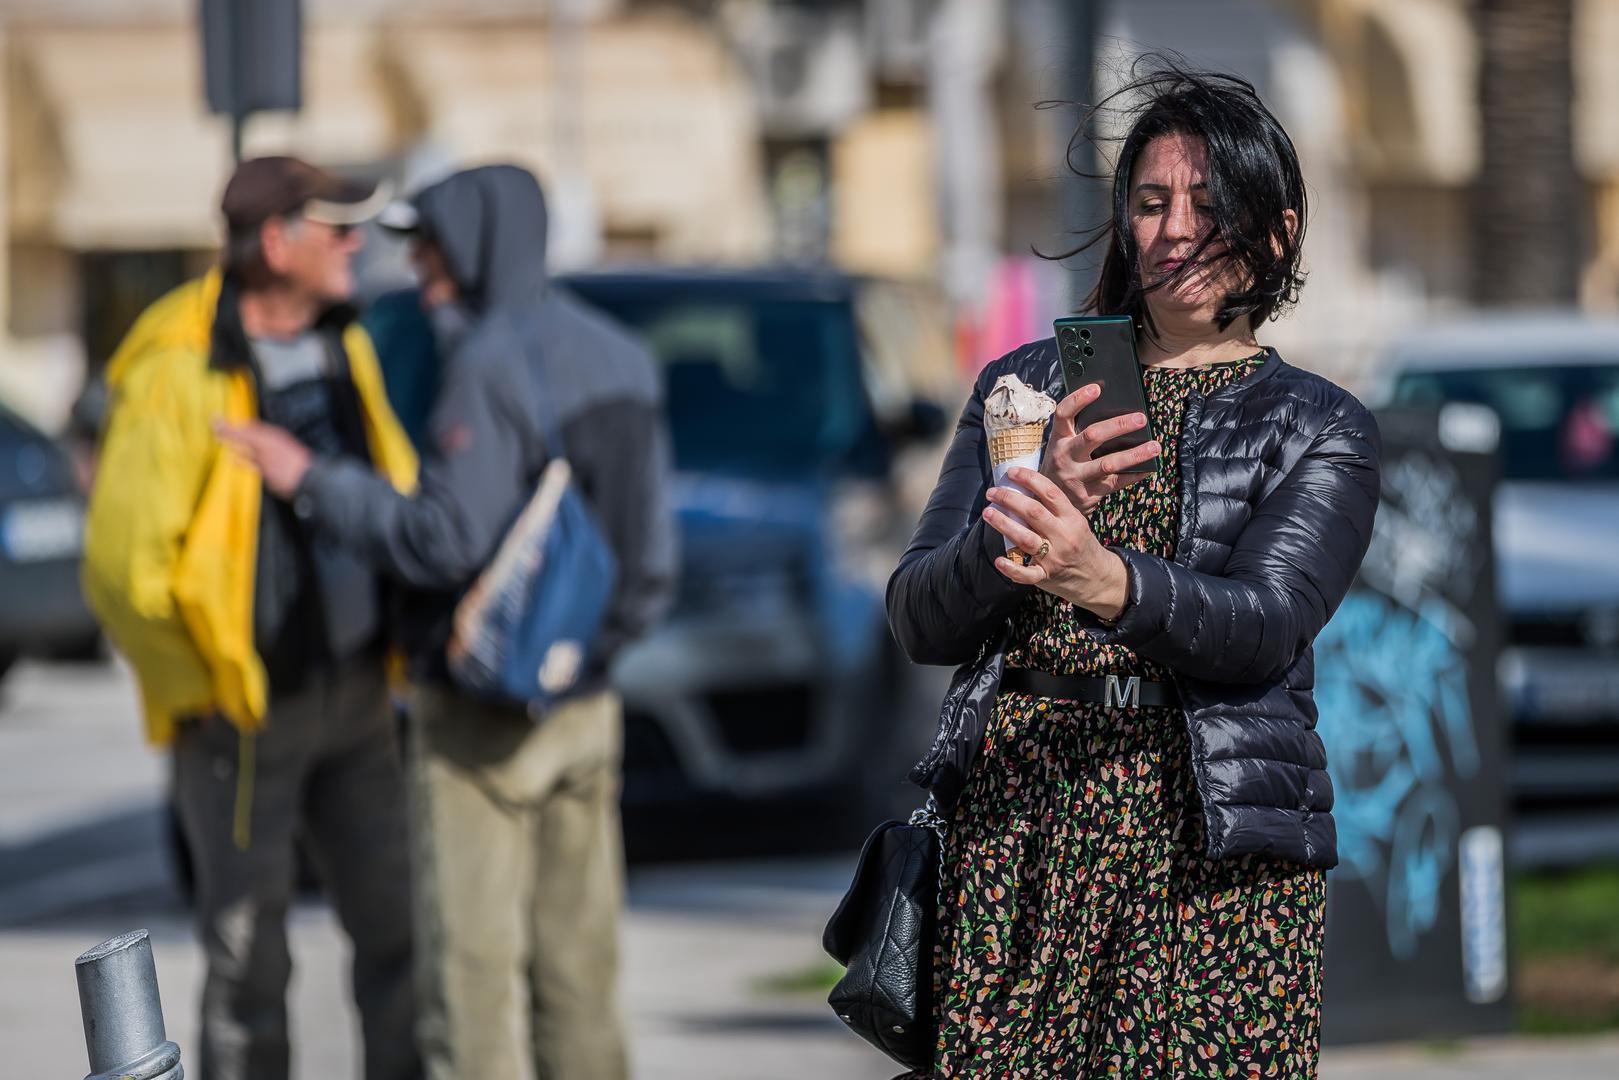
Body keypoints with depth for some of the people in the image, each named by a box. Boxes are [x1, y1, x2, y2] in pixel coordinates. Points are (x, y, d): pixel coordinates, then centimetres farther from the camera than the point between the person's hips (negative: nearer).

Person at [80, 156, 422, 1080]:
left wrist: (392, 645, 12)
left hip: (356, 694, 7)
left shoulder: (344, 345, 5)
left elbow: (395, 486, 20)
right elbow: (123, 564, -18)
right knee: (249, 960, 1)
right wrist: (202, 691, -10)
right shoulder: (180, 376, -18)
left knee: (400, 929, 8)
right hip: (246, 712, -7)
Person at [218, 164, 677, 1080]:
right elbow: (651, 550, 10)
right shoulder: (618, 356, 9)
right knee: (578, 959, 10)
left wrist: (313, 482, -14)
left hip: (480, 707, -8)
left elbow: (449, 539, -22)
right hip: (588, 707, 8)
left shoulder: (491, 363, -15)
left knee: (474, 966, -4)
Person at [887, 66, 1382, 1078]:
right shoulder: (1027, 386, 15)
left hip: (1213, 845, -2)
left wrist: (1109, 582, -31)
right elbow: (921, 622, 4)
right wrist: (1018, 529, -17)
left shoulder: (1321, 429, 8)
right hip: (1014, 822, 2)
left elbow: (1264, 624, -11)